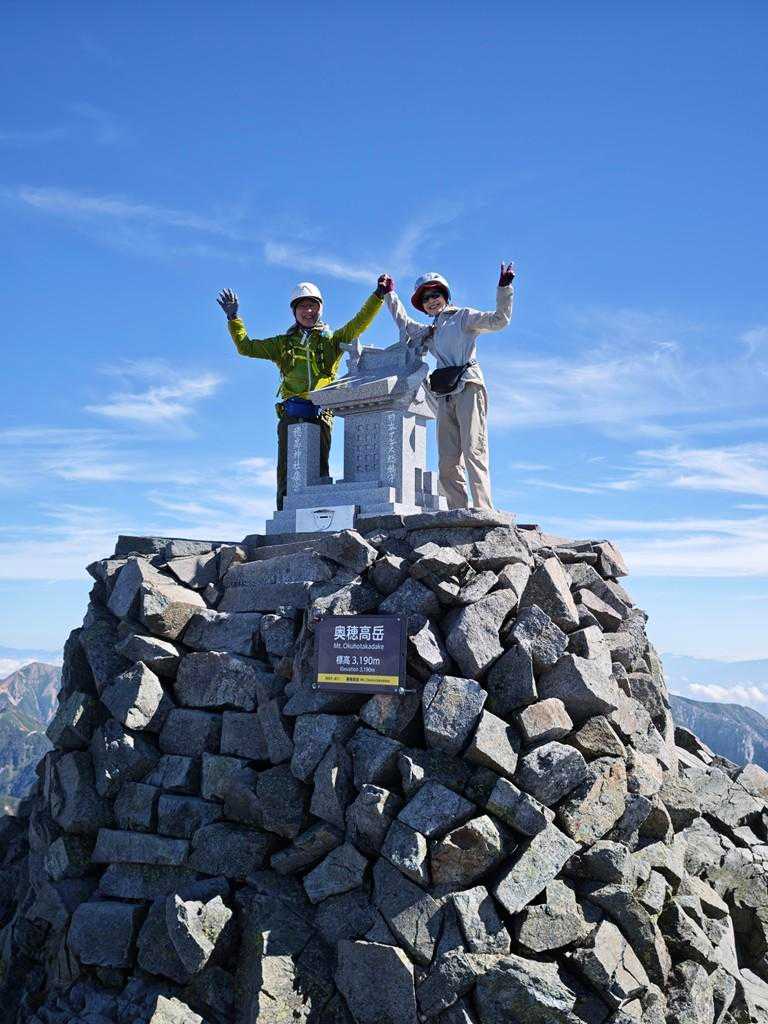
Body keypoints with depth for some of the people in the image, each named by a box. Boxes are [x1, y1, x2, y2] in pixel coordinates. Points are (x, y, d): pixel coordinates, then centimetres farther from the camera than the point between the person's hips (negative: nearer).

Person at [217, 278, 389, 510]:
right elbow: (245, 347, 23)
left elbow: (360, 323, 7)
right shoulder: (284, 343, 22)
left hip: (320, 414, -1)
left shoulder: (331, 340, 18)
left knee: (319, 469, -5)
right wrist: (233, 318, 17)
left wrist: (378, 295, -2)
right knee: (287, 470, -5)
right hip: (291, 414, 1)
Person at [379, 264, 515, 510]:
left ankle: (484, 512, -24)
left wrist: (504, 288, -9)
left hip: (468, 388, -6)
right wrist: (389, 294, 47)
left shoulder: (463, 317, 13)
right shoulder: (428, 333, 30)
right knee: (447, 464, -5)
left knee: (473, 453, -18)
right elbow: (404, 323, 47)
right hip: (445, 397, 6)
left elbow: (499, 320, 1)